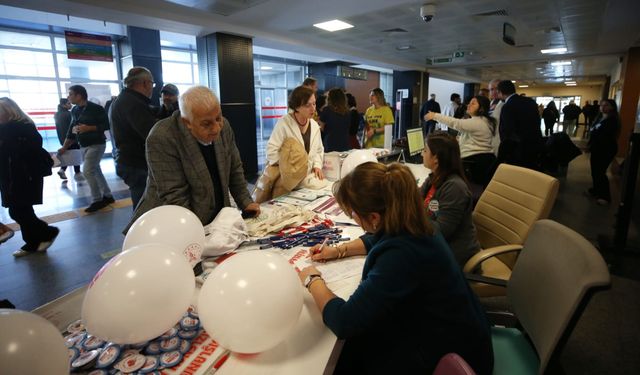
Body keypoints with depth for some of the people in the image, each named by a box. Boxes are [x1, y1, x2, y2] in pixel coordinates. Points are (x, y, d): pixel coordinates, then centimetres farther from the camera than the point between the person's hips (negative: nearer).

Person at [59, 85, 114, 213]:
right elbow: (71, 129, 14)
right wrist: (64, 147, 12)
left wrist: (88, 128, -21)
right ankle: (107, 196, 20)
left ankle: (97, 200, 0)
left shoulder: (96, 108, -12)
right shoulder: (74, 111, 9)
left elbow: (106, 125, -14)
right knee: (96, 171, 10)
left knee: (87, 171, -12)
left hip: (97, 144, -7)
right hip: (84, 146, 7)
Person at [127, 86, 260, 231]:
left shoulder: (223, 126, -5)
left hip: (217, 221, 5)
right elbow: (173, 196, -22)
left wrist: (245, 202, 1)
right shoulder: (162, 138, -21)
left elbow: (234, 169, 6)